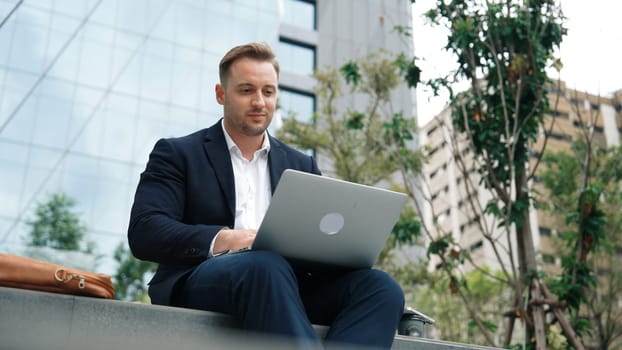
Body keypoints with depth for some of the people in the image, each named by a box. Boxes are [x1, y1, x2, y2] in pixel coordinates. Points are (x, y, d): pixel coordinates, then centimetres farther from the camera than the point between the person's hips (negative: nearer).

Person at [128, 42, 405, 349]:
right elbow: (144, 232, -4)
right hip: (202, 280, -4)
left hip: (286, 285, 5)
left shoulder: (301, 165, 23)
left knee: (381, 288, -24)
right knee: (266, 266, -38)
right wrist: (223, 240, -21)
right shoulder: (177, 154, 10)